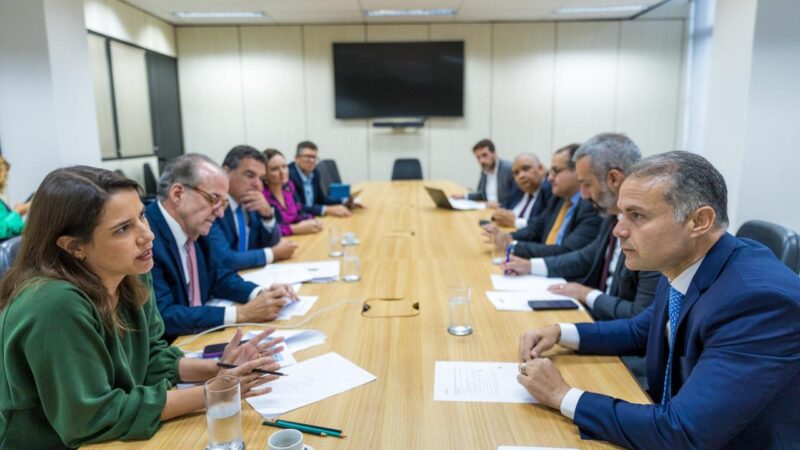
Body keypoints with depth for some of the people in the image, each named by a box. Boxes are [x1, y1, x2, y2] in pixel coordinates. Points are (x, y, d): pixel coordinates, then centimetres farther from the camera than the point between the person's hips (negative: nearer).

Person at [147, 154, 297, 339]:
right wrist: (241, 314, -23)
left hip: (198, 337, 7)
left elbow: (218, 276, 14)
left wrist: (260, 293, -4)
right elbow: (162, 316, -27)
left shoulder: (192, 230, 2)